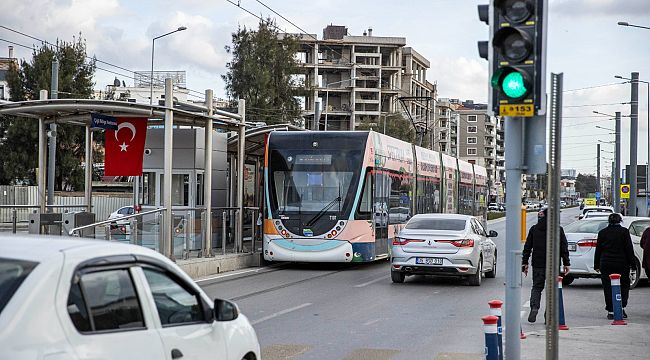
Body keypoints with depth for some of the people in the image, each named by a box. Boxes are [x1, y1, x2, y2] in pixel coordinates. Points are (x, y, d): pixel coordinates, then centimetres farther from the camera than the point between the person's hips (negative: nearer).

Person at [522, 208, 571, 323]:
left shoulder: (534, 229, 4)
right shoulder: (558, 229, -2)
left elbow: (527, 247, 5)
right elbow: (564, 248, -1)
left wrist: (524, 263, 9)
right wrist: (566, 263, 4)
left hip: (538, 265, 1)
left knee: (537, 287, 11)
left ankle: (534, 307, -13)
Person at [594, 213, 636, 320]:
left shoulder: (602, 233, 4)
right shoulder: (624, 231, -3)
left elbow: (598, 250, 7)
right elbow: (629, 249, -4)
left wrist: (596, 265, 13)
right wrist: (631, 263, 1)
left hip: (606, 264, 1)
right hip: (622, 264, -1)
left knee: (608, 288, 4)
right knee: (623, 286, 10)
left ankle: (611, 311, 2)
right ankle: (621, 308, -3)